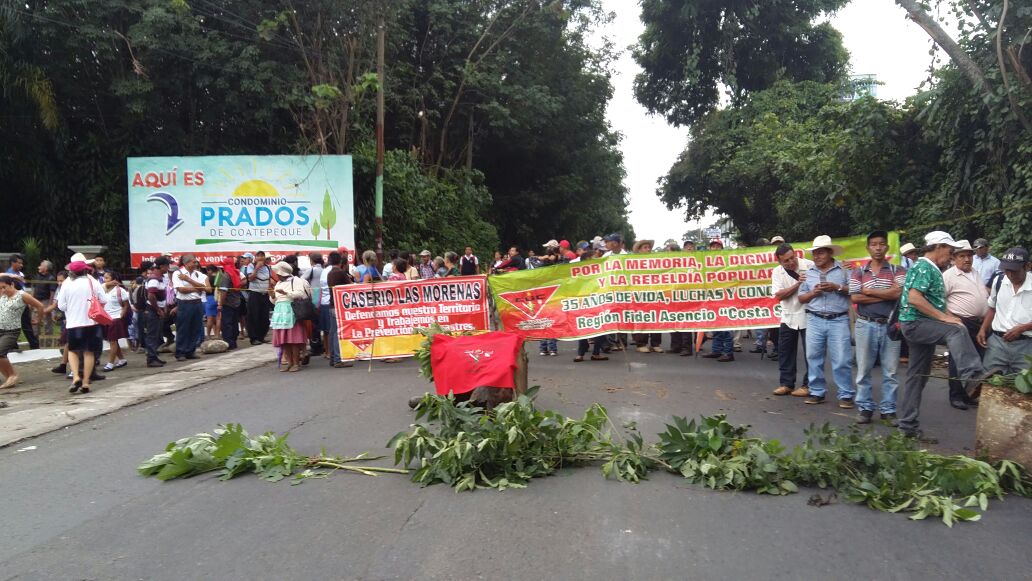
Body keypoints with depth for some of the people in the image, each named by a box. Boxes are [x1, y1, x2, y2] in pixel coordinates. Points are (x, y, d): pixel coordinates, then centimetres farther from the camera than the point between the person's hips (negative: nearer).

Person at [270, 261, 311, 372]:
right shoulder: (278, 284, 23)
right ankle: (290, 362, 8)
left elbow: (300, 294, -14)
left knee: (293, 338, -9)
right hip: (280, 312, 7)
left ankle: (296, 363, -4)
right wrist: (272, 296, 9)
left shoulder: (296, 280, -1)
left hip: (291, 311, -7)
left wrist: (286, 293, -20)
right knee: (283, 339, 2)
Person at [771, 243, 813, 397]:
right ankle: (786, 383, 19)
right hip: (788, 317, 4)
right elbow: (779, 295, -12)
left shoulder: (810, 266, -11)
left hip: (807, 316, -3)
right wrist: (798, 284, -21)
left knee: (810, 352, 2)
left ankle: (808, 385, 13)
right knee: (785, 351, 8)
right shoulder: (777, 272, -2)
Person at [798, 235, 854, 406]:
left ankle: (845, 395, 6)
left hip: (838, 320, -3)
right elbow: (801, 298, 13)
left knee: (841, 359, -3)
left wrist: (838, 287, -13)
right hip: (814, 320, 3)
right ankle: (817, 392, 16)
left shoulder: (844, 270, 4)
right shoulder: (808, 272, 12)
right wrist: (813, 293, -5)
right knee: (814, 358, 5)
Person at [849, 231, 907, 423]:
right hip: (866, 325, 0)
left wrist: (869, 291, -6)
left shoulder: (898, 271, 5)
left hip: (890, 325, 0)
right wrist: (887, 295, -8)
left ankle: (888, 409, 14)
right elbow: (855, 298, -7)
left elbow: (898, 293, -12)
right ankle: (865, 408, 13)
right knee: (864, 370, 4)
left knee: (890, 371, 5)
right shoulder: (858, 272, 6)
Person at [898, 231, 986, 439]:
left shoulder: (930, 268, 20)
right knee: (956, 330, -32)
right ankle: (972, 376, -48)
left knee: (917, 377, 9)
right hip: (915, 323, -10)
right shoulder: (924, 266, -10)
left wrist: (946, 316, 10)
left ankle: (908, 425, 13)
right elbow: (914, 298, -24)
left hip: (922, 326, 10)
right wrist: (943, 317, -24)